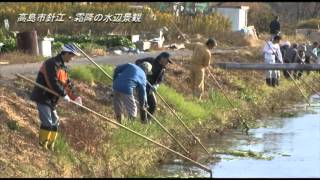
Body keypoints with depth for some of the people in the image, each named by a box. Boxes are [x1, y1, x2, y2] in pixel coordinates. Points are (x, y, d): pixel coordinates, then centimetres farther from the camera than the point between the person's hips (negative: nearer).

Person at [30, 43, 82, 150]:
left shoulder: (63, 67, 14)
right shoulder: (52, 64, -18)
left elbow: (67, 84, 14)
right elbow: (53, 82, -27)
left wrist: (75, 96, 1)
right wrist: (64, 94, -23)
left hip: (51, 99, 10)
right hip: (43, 97, -10)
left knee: (55, 123, 12)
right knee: (47, 122, -14)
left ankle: (50, 146, 19)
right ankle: (42, 146, -8)